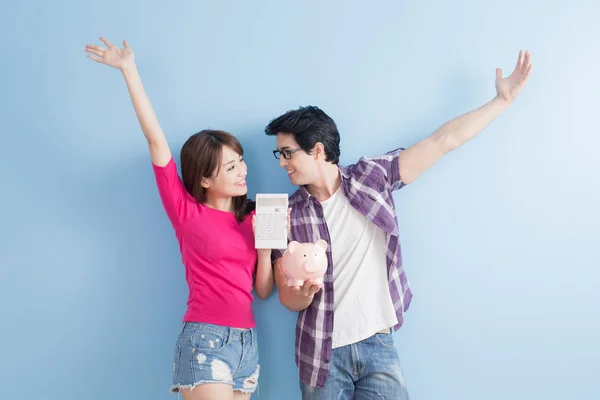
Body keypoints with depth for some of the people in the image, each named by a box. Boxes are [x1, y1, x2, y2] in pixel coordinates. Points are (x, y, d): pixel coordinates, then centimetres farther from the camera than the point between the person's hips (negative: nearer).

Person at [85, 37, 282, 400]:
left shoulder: (252, 217, 10)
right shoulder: (186, 211, -2)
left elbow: (263, 289, 9)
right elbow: (157, 141, -9)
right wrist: (129, 70, -11)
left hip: (247, 341, 5)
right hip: (205, 341, -5)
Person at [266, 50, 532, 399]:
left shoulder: (372, 176, -3)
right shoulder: (287, 216, -3)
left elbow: (442, 142, -2)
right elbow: (289, 299, 0)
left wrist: (504, 99, -1)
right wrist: (304, 293, -23)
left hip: (378, 346, 0)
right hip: (322, 355, 1)